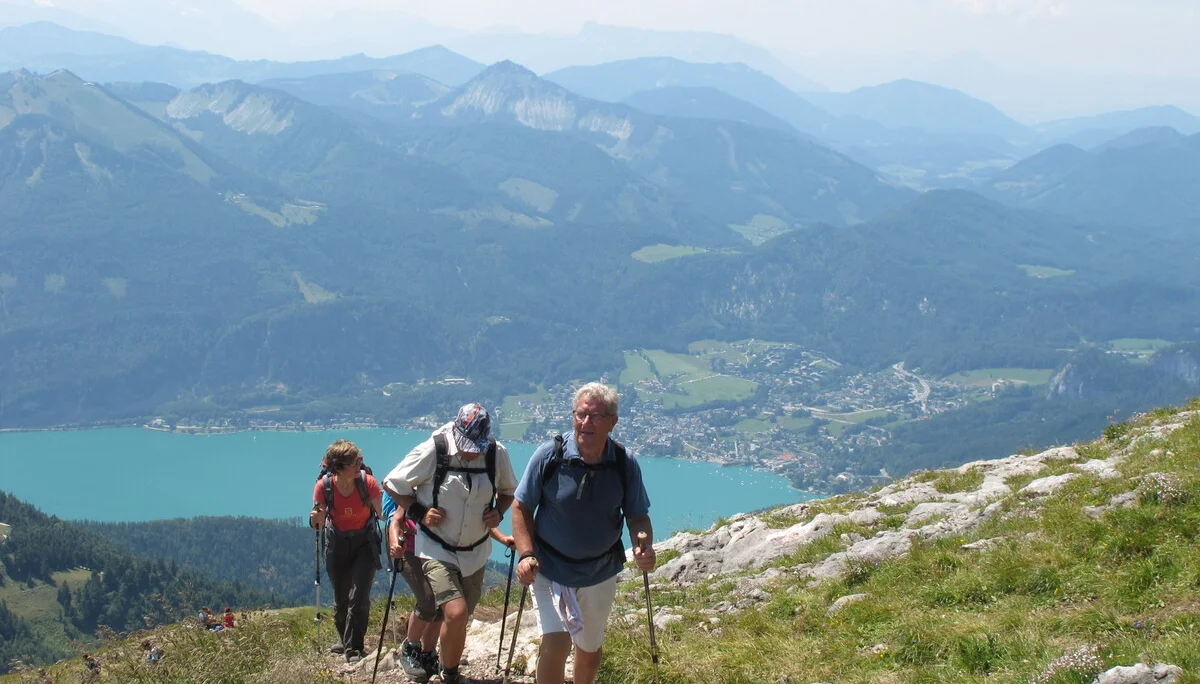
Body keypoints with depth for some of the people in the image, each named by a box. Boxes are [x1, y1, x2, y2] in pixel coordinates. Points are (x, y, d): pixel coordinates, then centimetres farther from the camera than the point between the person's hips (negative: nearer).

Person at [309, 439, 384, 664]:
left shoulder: (367, 482, -21)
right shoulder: (324, 486, -17)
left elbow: (384, 514, -16)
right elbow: (319, 523, -7)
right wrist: (316, 520, -29)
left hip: (365, 543, -2)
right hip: (338, 544, 2)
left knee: (359, 597, -13)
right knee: (341, 600, 9)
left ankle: (353, 649, -4)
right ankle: (346, 640, 33)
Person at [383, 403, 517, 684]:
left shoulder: (497, 454, -8)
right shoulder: (433, 451, -18)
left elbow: (508, 490, 12)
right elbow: (391, 484, -6)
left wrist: (499, 512, -7)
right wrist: (418, 512, -16)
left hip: (475, 552, 4)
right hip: (437, 550, -4)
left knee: (460, 619, 14)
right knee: (456, 614, -20)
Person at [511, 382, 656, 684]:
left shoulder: (625, 465, -10)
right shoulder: (549, 455, -15)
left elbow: (637, 516, -1)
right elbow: (521, 507, -7)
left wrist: (644, 547, -22)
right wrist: (526, 554, -19)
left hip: (601, 572, 3)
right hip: (551, 569, -3)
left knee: (590, 648, 19)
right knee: (556, 642, -19)